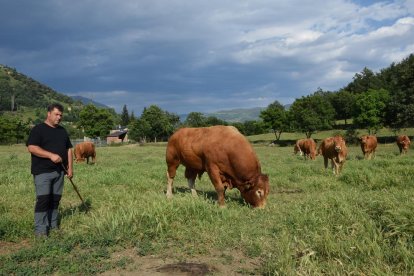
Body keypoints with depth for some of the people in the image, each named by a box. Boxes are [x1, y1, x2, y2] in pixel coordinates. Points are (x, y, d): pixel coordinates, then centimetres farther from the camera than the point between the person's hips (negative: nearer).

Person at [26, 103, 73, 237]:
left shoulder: (62, 131, 16)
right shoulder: (38, 129, -5)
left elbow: (68, 149, 18)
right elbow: (31, 147, -15)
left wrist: (70, 167, 10)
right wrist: (51, 155, -23)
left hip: (59, 171, 6)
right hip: (43, 172, -6)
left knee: (55, 199, 9)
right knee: (43, 199, -9)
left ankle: (53, 226, 19)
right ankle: (40, 230, -3)